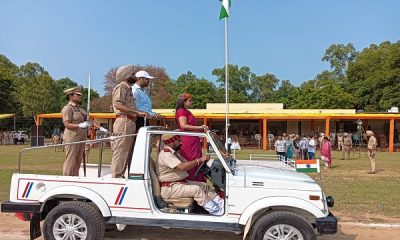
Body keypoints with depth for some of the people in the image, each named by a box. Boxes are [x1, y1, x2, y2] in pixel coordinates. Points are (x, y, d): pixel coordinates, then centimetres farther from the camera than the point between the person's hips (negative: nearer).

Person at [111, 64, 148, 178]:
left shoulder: (128, 88, 25)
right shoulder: (121, 86, -5)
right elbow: (118, 105, -18)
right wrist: (137, 112, -23)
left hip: (130, 123, 10)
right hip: (124, 122, -10)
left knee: (126, 153, 12)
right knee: (120, 153, -8)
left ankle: (119, 176, 19)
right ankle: (116, 177, -4)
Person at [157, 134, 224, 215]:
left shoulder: (173, 153, 14)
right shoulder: (165, 154, -20)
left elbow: (186, 163, 9)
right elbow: (181, 167, -32)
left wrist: (203, 160, -6)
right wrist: (199, 160, -27)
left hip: (181, 182, 10)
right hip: (169, 188, -10)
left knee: (204, 186, 2)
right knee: (196, 189, -24)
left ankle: (221, 203, 4)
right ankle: (215, 211, -18)